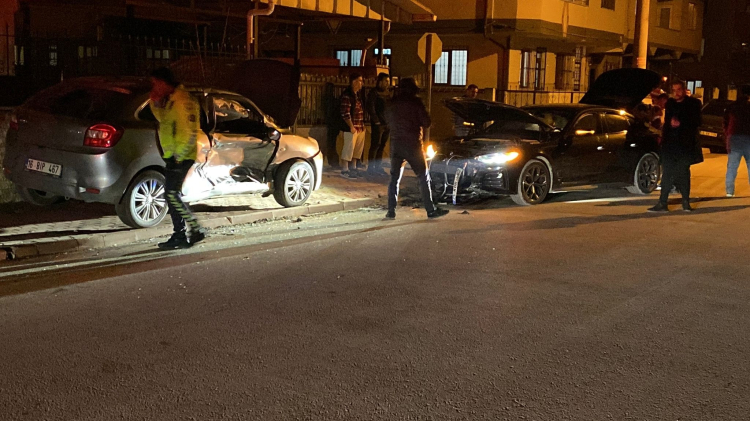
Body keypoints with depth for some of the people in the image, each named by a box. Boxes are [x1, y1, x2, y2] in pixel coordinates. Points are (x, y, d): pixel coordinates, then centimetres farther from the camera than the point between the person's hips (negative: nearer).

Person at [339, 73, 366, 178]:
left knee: (358, 149, 14)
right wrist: (352, 127, -17)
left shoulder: (358, 94, 15)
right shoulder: (347, 95, -12)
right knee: (348, 149, -3)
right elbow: (345, 113, -17)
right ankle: (344, 170, 4)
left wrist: (362, 125, 11)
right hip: (351, 127, -9)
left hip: (360, 127, 9)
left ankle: (353, 168, 26)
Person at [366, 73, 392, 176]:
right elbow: (370, 108, -12)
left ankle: (378, 167, 18)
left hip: (387, 124, 7)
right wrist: (376, 121, -13)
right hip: (378, 124, -7)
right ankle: (370, 168, -1)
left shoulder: (388, 93, 15)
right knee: (375, 146, -5)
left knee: (382, 147, 11)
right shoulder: (374, 93, -7)